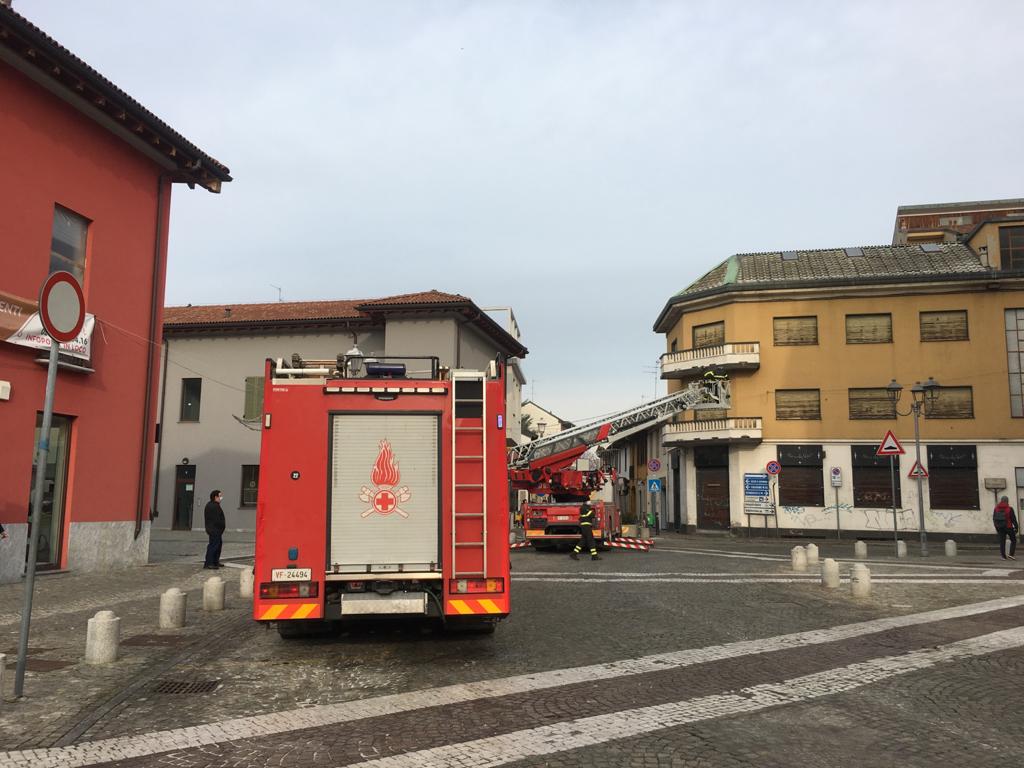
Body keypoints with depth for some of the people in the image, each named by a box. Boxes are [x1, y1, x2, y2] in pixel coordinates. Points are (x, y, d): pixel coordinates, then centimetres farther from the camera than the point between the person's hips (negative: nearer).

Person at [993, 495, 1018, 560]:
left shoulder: (996, 509, 4)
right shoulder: (1009, 509, -10)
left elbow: (994, 519, 10)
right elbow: (1013, 519, -8)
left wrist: (997, 528, 18)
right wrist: (1016, 527, 0)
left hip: (1000, 528, 4)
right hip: (1009, 527, -3)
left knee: (1002, 542, 7)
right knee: (1013, 540, 12)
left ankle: (1003, 556, 6)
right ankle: (1011, 554, 0)